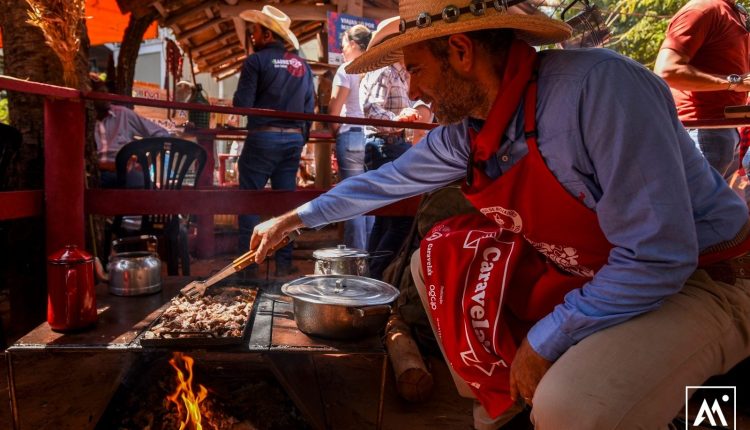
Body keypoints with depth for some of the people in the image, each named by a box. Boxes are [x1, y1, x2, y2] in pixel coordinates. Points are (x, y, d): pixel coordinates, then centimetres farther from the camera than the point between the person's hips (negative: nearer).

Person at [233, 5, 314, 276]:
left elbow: (242, 104, -11)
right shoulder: (303, 65, 10)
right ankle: (284, 263, 10)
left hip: (263, 137, -5)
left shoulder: (256, 61, -6)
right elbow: (309, 107, 9)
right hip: (293, 139, 5)